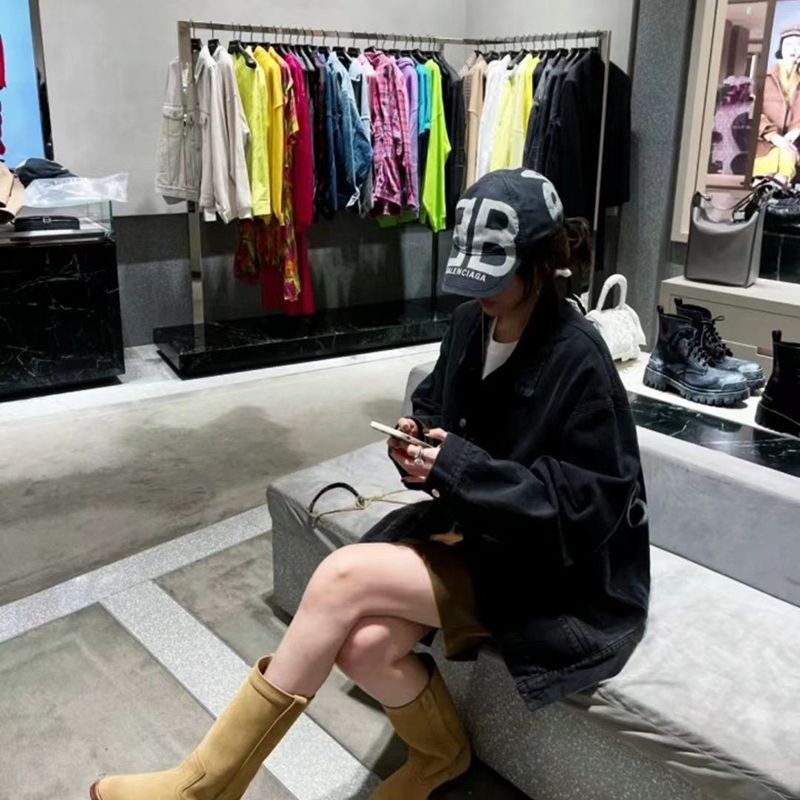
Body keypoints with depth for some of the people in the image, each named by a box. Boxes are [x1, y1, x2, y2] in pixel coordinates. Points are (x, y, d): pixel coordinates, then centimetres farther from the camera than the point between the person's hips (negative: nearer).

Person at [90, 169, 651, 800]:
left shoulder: (577, 357, -19)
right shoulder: (471, 323, 2)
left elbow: (597, 501, -19)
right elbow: (436, 408, 16)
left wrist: (464, 468, -26)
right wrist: (419, 438, -9)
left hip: (540, 561, -6)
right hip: (471, 525, 6)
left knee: (344, 576, -23)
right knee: (364, 645, -19)